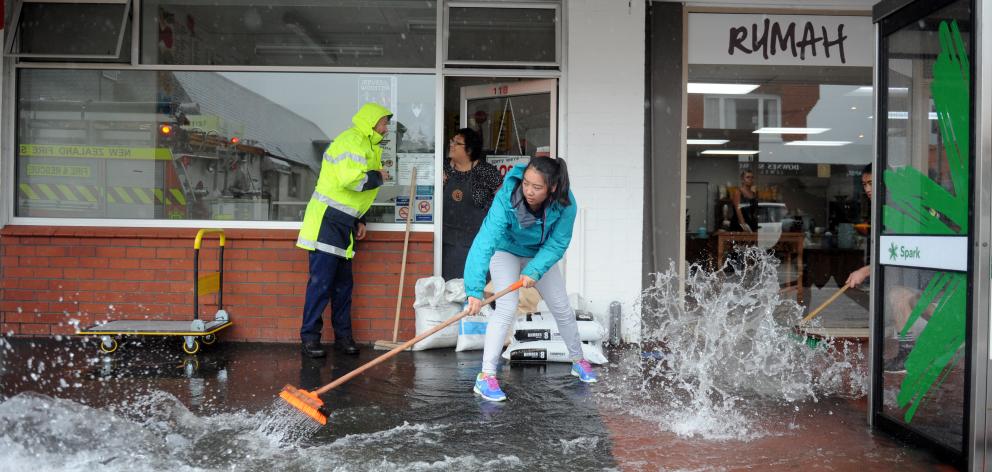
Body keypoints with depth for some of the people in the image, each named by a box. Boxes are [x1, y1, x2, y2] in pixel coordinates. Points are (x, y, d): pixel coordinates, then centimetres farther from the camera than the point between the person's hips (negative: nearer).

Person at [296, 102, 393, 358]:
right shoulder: (351, 141, -12)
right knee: (321, 281, -7)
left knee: (343, 283, 11)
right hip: (327, 220, -10)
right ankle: (309, 337, 0)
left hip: (343, 224, 10)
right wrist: (378, 177, -10)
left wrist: (360, 220, 16)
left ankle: (343, 336, 18)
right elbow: (351, 179, -27)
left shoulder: (367, 145, 21)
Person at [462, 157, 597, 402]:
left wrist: (534, 270, -39)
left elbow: (556, 244, -23)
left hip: (539, 254, 4)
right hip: (506, 251, -3)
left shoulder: (565, 205, -31)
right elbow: (485, 242, -46)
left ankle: (578, 360, 35)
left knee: (562, 308, 11)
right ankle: (486, 376, -15)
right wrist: (475, 291, -54)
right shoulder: (506, 199, -39)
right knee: (507, 308, -21)